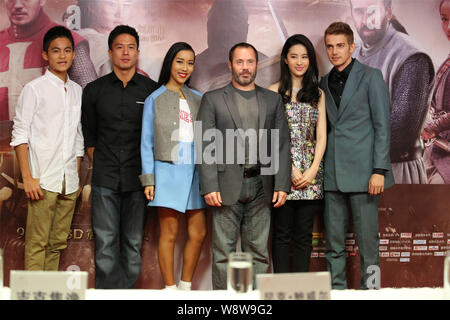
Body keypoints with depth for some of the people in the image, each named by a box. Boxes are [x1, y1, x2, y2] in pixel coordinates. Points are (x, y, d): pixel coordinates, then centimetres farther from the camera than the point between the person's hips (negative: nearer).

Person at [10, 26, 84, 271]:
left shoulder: (77, 91, 14)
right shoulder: (34, 89, -1)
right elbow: (20, 135, -5)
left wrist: (76, 177, 14)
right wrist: (28, 178, -12)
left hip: (69, 182, 5)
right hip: (43, 180, -5)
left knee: (58, 242, 9)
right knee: (37, 243, -4)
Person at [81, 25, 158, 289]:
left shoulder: (152, 90, 4)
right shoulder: (94, 90, 8)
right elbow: (88, 135, 15)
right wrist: (100, 166, 10)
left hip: (138, 177, 0)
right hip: (105, 178, 1)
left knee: (134, 242, 5)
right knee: (105, 242, -2)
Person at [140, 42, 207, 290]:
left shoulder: (198, 99, 13)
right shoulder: (155, 99, 3)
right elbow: (147, 142, 2)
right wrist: (148, 179, -5)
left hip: (194, 172, 4)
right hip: (168, 170, -4)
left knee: (199, 233, 4)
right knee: (169, 234, -1)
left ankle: (185, 286, 18)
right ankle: (170, 289, 10)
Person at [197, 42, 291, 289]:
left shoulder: (273, 100, 12)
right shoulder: (213, 99, 5)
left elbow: (282, 144, 8)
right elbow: (204, 147, -1)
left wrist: (282, 185, -1)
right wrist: (210, 187, -10)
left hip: (260, 186, 2)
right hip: (226, 186, -2)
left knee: (258, 252, 7)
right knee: (223, 252, 2)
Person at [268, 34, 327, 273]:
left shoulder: (318, 94, 13)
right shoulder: (274, 91, 3)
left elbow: (321, 136, 8)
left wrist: (313, 170, -6)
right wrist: (291, 168, -12)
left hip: (311, 172, 3)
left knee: (304, 235, 6)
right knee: (282, 233, 1)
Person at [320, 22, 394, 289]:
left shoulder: (371, 77, 1)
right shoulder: (324, 83, 16)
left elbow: (382, 126, -4)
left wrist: (379, 170, -12)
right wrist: (319, 168, 8)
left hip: (362, 174, -5)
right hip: (332, 176, 5)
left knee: (368, 242, 0)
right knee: (334, 245, 9)